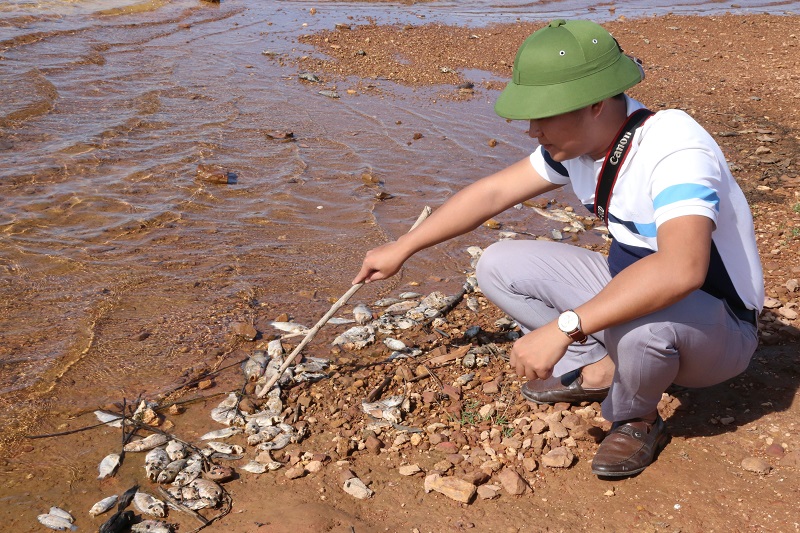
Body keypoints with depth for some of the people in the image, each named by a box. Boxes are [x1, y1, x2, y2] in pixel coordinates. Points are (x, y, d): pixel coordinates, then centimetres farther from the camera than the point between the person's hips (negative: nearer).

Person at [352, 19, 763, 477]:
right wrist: (402, 249, 3)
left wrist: (563, 329, -47)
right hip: (630, 286, 6)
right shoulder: (578, 142, -8)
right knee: (499, 266, -3)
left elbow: (681, 270, -47)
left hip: (720, 329, -6)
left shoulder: (674, 147, -32)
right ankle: (599, 368, 4)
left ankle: (637, 417, -7)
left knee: (643, 322, -42)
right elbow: (493, 192, 1)